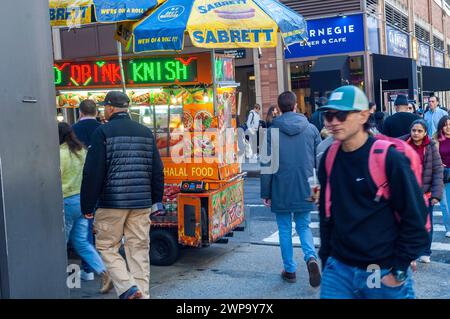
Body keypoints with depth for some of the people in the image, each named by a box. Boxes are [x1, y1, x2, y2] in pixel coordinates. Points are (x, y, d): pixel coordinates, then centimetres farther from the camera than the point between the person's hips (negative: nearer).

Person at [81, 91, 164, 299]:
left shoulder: (103, 132, -5)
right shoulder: (146, 132, 11)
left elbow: (93, 172, -9)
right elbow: (157, 170, 14)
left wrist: (87, 205, -3)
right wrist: (156, 201, 21)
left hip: (112, 203, -5)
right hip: (141, 203, 5)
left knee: (106, 247, 8)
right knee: (139, 250, 10)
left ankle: (127, 287, -6)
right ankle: (142, 294, 13)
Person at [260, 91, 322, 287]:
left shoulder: (272, 131, -6)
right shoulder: (311, 129, 0)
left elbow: (267, 164, -6)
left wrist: (265, 193, 0)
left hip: (281, 190, -2)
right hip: (305, 189, 2)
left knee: (284, 229, 12)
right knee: (304, 226, 15)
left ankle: (290, 270, 17)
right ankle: (311, 257, -10)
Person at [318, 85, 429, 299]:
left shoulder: (389, 159, -13)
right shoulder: (329, 158, 3)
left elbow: (415, 217, -10)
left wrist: (399, 269, -10)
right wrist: (326, 258, 11)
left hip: (385, 274, -4)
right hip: (338, 270, 4)